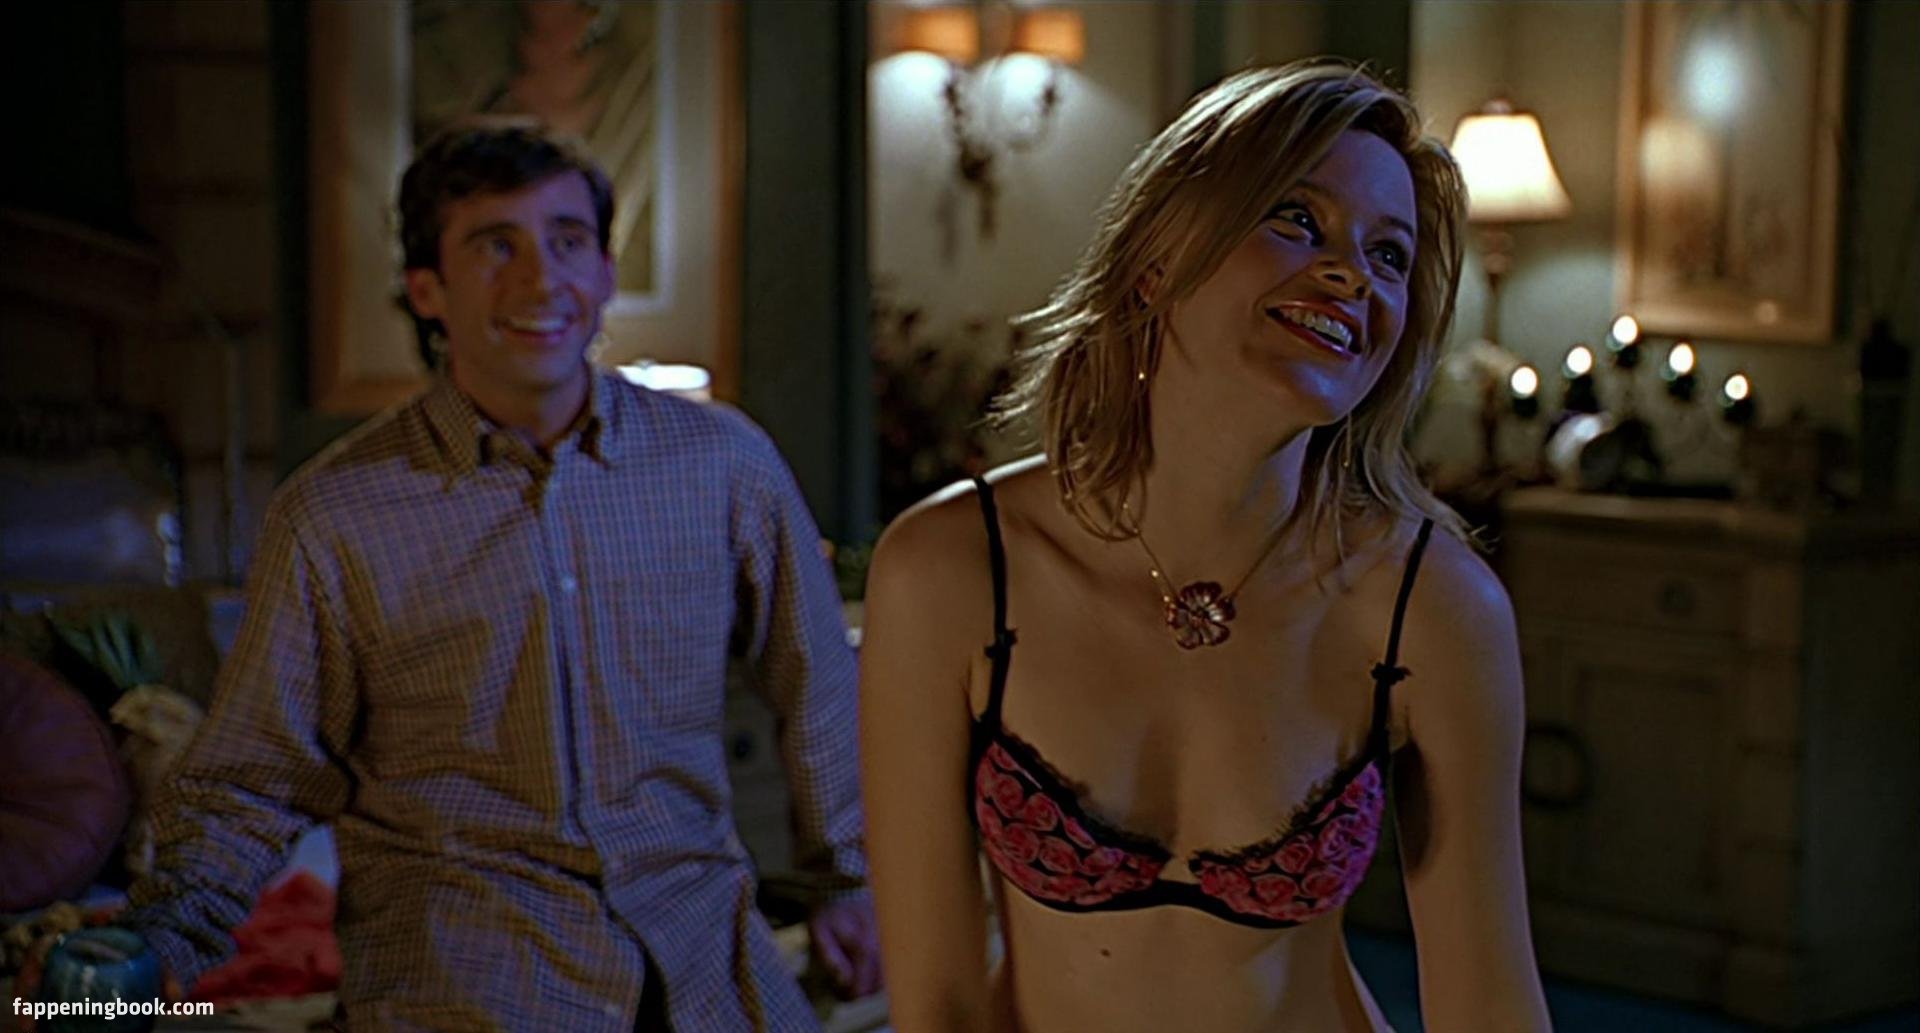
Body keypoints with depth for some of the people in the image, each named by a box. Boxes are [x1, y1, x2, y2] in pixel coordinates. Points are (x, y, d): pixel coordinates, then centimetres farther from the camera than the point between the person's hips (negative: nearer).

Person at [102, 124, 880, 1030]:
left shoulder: (724, 464, 2)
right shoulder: (332, 516, -4)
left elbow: (816, 687, 17)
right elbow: (256, 781, 3)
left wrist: (852, 874, 21)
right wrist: (160, 946, -12)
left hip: (698, 950, 3)